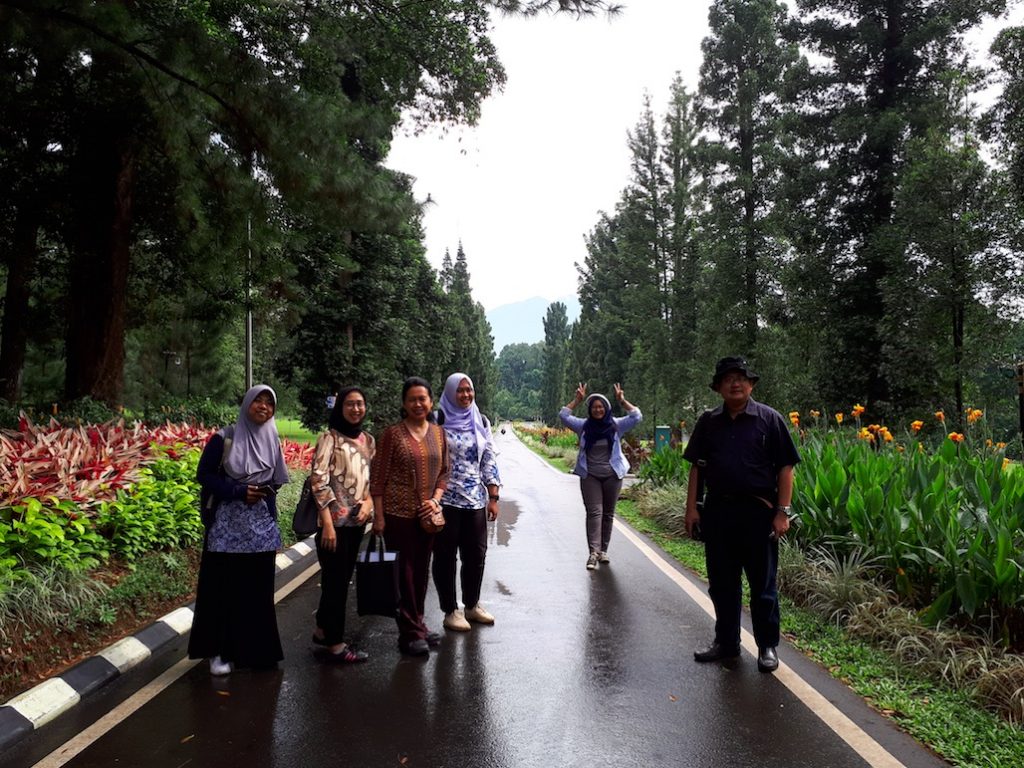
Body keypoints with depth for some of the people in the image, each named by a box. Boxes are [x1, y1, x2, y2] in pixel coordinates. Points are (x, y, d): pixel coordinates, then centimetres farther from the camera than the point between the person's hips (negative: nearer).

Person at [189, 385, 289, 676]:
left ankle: (254, 649, 20)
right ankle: (219, 651, 14)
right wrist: (239, 492, -15)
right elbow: (203, 475, -5)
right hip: (227, 524, -3)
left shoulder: (272, 442, 7)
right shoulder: (224, 439, -5)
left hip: (261, 526, 4)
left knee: (257, 587, 7)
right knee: (223, 587, 1)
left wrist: (267, 491, -6)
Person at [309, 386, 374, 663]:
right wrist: (327, 523, -19)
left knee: (342, 578, 16)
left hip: (356, 520, 7)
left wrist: (368, 502, -5)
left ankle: (323, 629, 33)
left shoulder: (368, 440, 10)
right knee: (336, 579, 0)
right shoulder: (330, 438, -9)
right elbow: (318, 480, -15)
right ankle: (335, 644, 11)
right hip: (335, 520, -6)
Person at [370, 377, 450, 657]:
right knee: (404, 573, 2)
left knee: (422, 571, 14)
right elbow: (378, 477, -7)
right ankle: (411, 633, 13)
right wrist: (379, 516, -10)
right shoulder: (393, 433, -7)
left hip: (427, 514, 5)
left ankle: (417, 625, 29)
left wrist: (436, 499, -5)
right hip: (399, 514, -5)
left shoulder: (438, 433, 7)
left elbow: (444, 472, 12)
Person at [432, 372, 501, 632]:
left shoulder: (481, 421, 7)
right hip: (445, 499, -4)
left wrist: (493, 498, 5)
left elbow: (489, 461, 8)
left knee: (476, 554, 11)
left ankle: (472, 605, 29)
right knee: (446, 555, 6)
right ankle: (450, 611, 19)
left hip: (476, 500, 4)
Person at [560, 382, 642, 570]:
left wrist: (622, 400, -9)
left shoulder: (616, 426, 1)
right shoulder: (583, 426, 2)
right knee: (594, 512, -9)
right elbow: (564, 415, -3)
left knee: (608, 513, 8)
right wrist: (577, 399, -7)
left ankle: (603, 550, 19)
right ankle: (593, 552, -14)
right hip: (590, 476, -1)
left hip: (612, 475, 1)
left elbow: (637, 416, -6)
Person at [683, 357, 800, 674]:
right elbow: (696, 467, 11)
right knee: (721, 582, 13)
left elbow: (785, 468, -4)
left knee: (762, 583, 6)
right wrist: (691, 508, 4)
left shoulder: (769, 419, -2)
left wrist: (782, 512, -10)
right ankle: (726, 642, 28)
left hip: (758, 511, -4)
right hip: (717, 511, 4)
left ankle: (767, 647, 21)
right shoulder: (708, 422, 8)